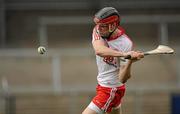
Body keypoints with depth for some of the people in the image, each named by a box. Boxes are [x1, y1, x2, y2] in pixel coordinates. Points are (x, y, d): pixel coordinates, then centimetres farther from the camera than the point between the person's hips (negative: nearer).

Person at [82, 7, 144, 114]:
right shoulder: (98, 31, -11)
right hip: (102, 85, 7)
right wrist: (124, 54, -49)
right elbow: (99, 50, -34)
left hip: (111, 91, -7)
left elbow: (123, 79, -26)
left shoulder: (126, 44, -24)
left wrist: (129, 61, -45)